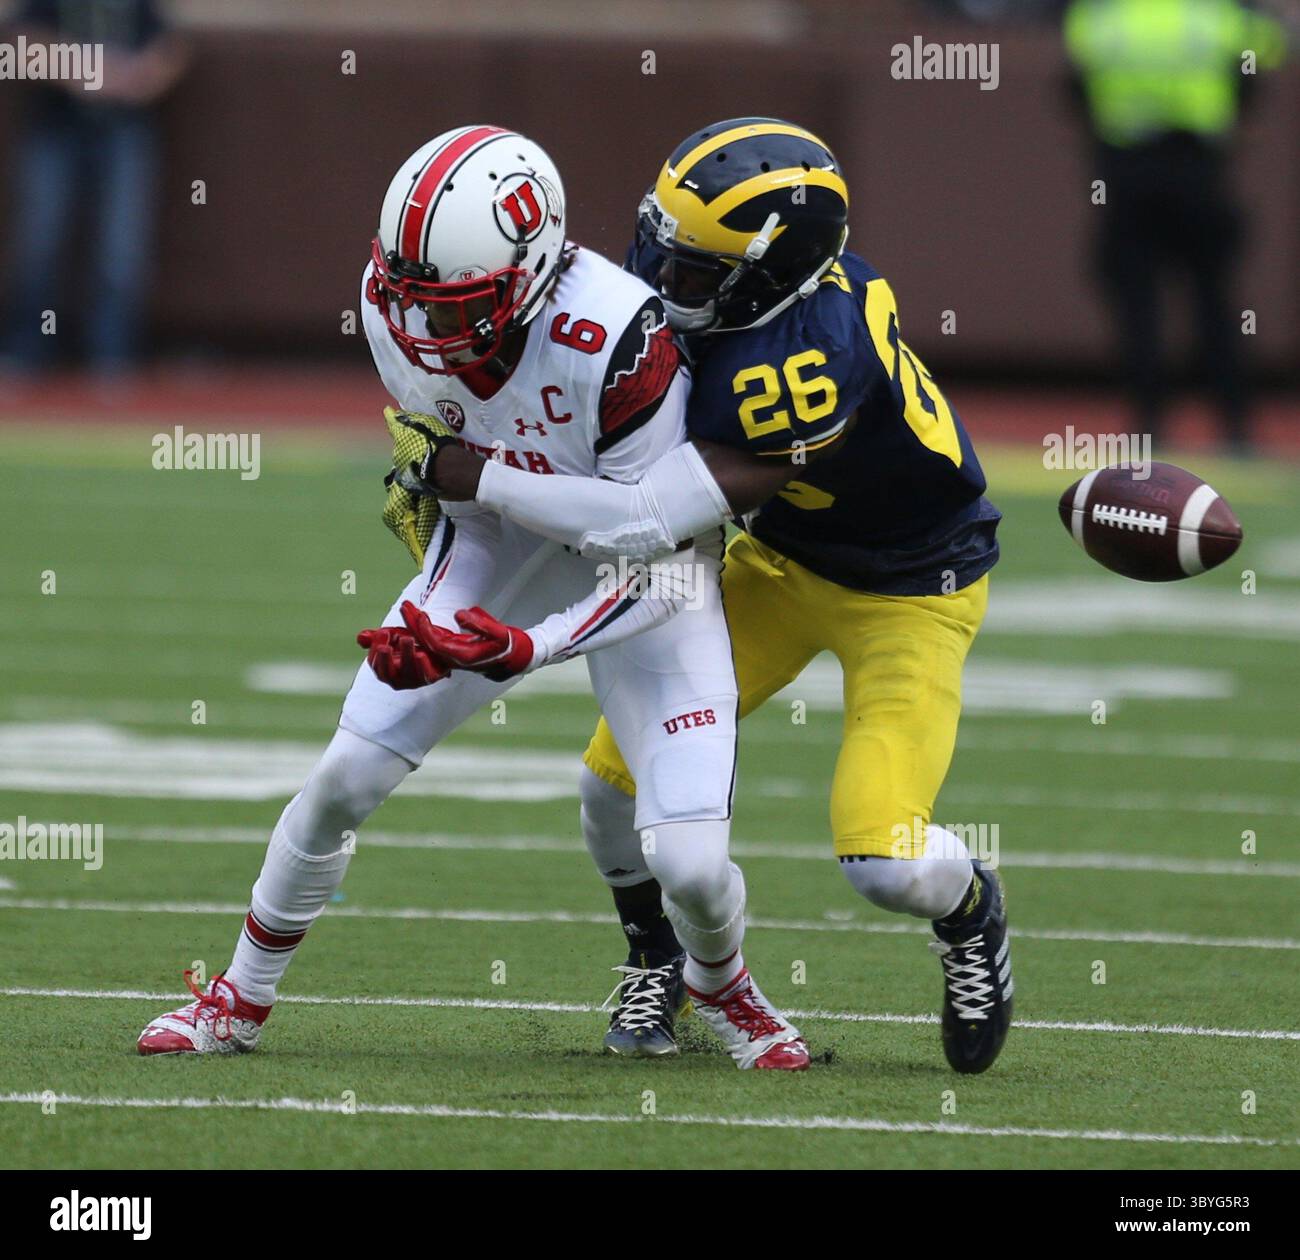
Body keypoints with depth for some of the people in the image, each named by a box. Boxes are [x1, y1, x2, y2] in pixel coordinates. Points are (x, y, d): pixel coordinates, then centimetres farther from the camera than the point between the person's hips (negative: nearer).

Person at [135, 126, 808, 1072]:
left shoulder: (616, 342, -37)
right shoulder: (397, 306, -19)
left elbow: (658, 571, -30)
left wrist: (519, 651, -39)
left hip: (645, 571, -4)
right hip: (501, 540, 4)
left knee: (688, 862, -14)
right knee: (343, 780, -2)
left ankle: (722, 988, 22)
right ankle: (241, 999, 21)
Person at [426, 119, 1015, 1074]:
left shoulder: (809, 363, -42)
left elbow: (648, 524, -39)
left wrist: (480, 481, -32)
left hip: (908, 592, -7)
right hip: (780, 558, 7)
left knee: (884, 861, -18)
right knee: (620, 775, -3)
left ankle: (971, 914, 19)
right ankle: (660, 966, 25)